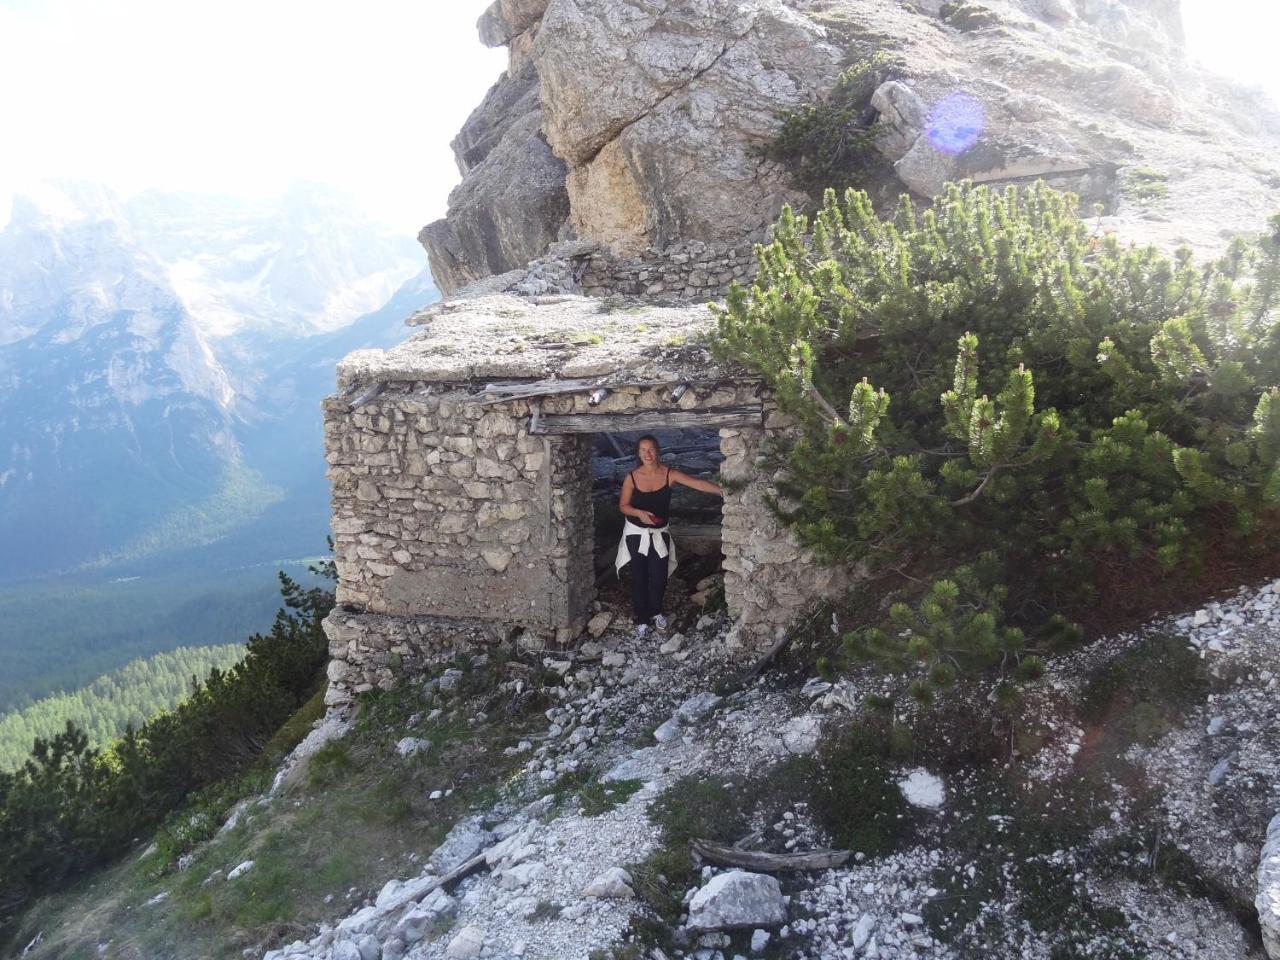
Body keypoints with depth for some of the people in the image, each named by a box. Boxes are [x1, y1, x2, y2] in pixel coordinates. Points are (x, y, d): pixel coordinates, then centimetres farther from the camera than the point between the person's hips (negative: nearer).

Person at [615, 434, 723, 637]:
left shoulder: (669, 474, -13)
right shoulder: (632, 478, -13)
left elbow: (698, 483, -22)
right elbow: (623, 505, -5)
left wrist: (721, 491, -34)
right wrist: (639, 513, -24)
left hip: (660, 533, 1)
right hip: (636, 533, -1)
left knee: (659, 576, 5)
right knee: (639, 577, 5)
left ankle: (655, 612, 32)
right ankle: (642, 618, 22)